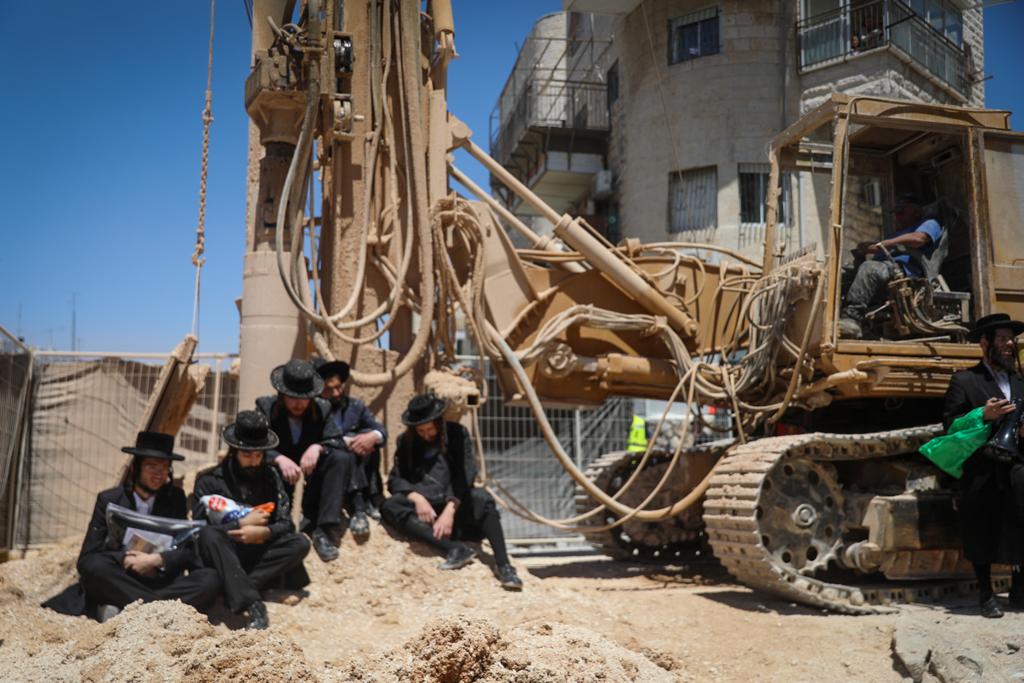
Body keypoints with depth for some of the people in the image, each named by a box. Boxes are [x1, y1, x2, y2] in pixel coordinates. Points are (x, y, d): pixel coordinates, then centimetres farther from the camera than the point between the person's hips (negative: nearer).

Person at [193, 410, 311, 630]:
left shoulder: (270, 476, 5)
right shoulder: (209, 481, -3)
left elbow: (285, 523, -1)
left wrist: (263, 532, -22)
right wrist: (243, 523, -15)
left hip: (260, 555, 3)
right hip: (224, 557, -2)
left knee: (300, 544, -21)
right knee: (208, 535, -34)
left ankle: (239, 586, -30)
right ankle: (253, 604, -44)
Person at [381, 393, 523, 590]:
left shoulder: (457, 434, 4)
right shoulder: (406, 441, 10)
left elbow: (465, 474, -8)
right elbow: (394, 479, 1)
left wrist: (449, 511, -23)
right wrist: (416, 497, -20)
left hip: (455, 503, -1)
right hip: (423, 506, 2)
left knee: (482, 498, -32)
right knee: (390, 507, -28)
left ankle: (503, 565, -38)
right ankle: (455, 549, -38)